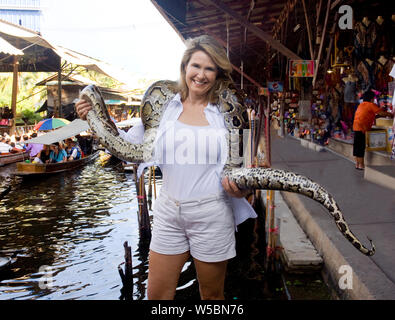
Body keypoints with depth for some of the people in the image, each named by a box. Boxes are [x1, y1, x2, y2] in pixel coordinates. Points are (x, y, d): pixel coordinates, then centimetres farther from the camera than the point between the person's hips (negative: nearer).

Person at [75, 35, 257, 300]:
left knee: (212, 295, 14)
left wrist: (240, 190, -16)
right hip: (169, 212, 2)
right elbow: (130, 146, 7)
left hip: (211, 213, -2)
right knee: (156, 294, 12)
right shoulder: (165, 107, 3)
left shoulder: (224, 112, -2)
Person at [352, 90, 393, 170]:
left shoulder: (361, 105, 21)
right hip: (362, 128, -8)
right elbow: (381, 113, -7)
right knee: (361, 147, -6)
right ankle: (361, 165, -3)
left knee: (357, 146, 11)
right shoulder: (371, 105, -3)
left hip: (356, 127, 8)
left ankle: (357, 164, 17)